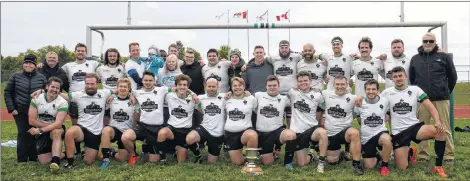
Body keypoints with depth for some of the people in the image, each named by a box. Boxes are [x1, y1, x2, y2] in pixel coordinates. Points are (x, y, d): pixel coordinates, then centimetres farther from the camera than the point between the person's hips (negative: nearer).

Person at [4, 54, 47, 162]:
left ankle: (33, 159, 13)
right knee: (23, 135, -2)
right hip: (20, 112, 0)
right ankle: (21, 160, 7)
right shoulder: (16, 76, 4)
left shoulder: (41, 78, 4)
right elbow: (7, 92, 6)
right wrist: (11, 108, -2)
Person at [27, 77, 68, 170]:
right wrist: (50, 125, -14)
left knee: (56, 132, -39)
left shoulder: (62, 102, -15)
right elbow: (32, 121, -9)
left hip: (56, 130, -2)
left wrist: (40, 129, -28)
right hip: (40, 132, 3)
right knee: (44, 161, -7)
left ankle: (55, 160, -39)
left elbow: (58, 124, -23)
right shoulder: (36, 99, -7)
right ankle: (61, 154, 20)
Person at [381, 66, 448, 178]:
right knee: (402, 168, -7)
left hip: (415, 126, 1)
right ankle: (410, 152, 32)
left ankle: (438, 166, -14)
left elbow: (430, 106, -5)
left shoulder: (415, 90, 2)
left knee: (440, 131, -31)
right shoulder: (387, 92, 3)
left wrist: (438, 121, -21)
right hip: (398, 132, 0)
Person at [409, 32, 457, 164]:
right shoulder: (415, 59, 10)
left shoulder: (444, 57, 3)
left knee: (444, 128, 1)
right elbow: (411, 78, 18)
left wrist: (446, 92, 14)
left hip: (441, 99, -2)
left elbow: (452, 76, 10)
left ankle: (449, 156, 10)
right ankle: (423, 155, 13)